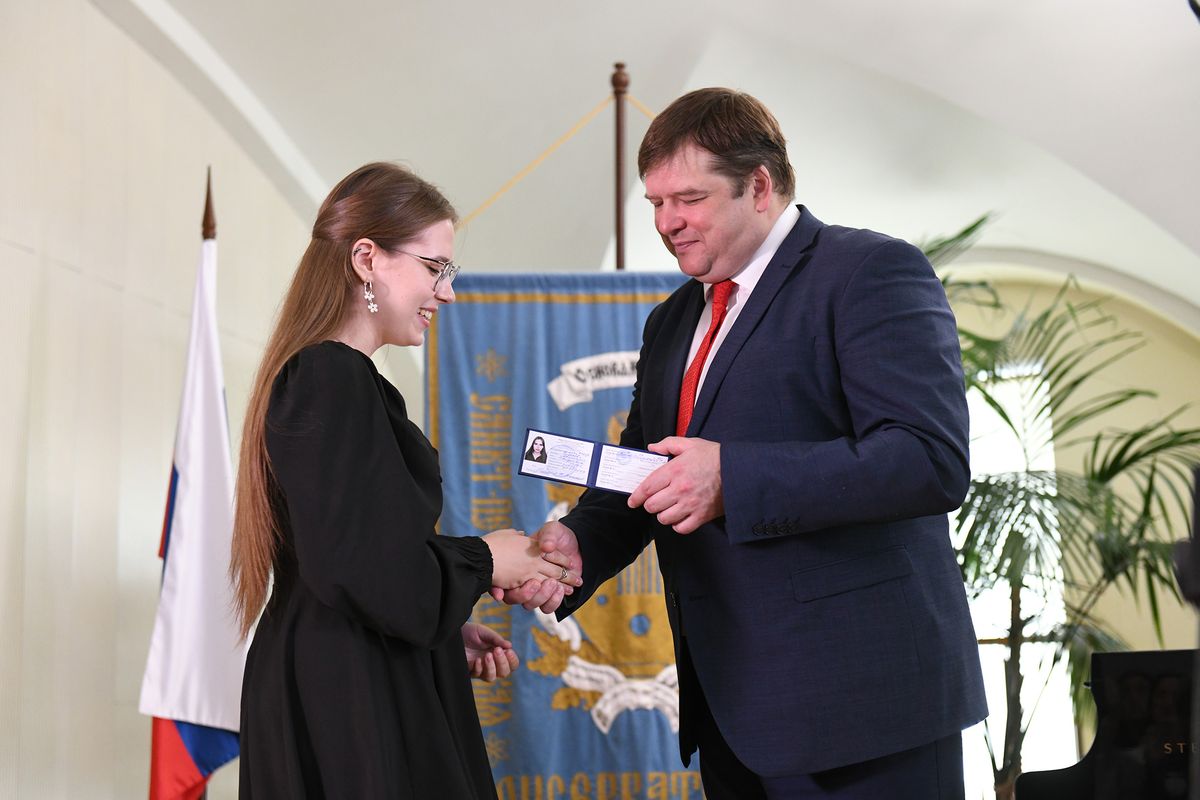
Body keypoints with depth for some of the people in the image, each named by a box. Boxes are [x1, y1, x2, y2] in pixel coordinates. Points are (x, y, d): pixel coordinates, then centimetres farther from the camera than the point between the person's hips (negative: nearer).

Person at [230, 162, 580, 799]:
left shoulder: (313, 372, 14)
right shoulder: (334, 378, -17)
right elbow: (367, 569, -23)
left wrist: (447, 630, 9)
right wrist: (484, 561, -8)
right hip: (350, 709, -10)